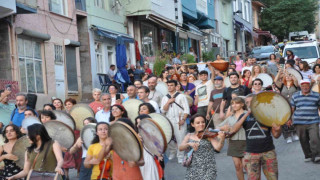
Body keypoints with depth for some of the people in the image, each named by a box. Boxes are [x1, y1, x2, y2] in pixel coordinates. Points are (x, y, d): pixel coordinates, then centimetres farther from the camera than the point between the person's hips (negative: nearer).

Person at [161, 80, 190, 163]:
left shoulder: (181, 96, 4)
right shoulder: (165, 98, 14)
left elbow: (186, 109, 0)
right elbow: (163, 110, 5)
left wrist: (183, 119, -11)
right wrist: (168, 102, -7)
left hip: (179, 121, -3)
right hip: (168, 121, 3)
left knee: (180, 139, -8)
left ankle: (180, 157, 0)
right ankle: (172, 153, 22)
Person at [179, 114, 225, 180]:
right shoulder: (189, 136, 10)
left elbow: (218, 148, -14)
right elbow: (180, 148, -3)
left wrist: (222, 139, -34)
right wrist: (189, 144, -22)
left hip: (208, 169, -3)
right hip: (193, 169, 3)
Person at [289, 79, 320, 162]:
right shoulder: (295, 96, 9)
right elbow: (291, 108, 12)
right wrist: (289, 119, 7)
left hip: (313, 122, -1)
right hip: (299, 122, 1)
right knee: (303, 140, 5)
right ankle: (308, 155, 17)